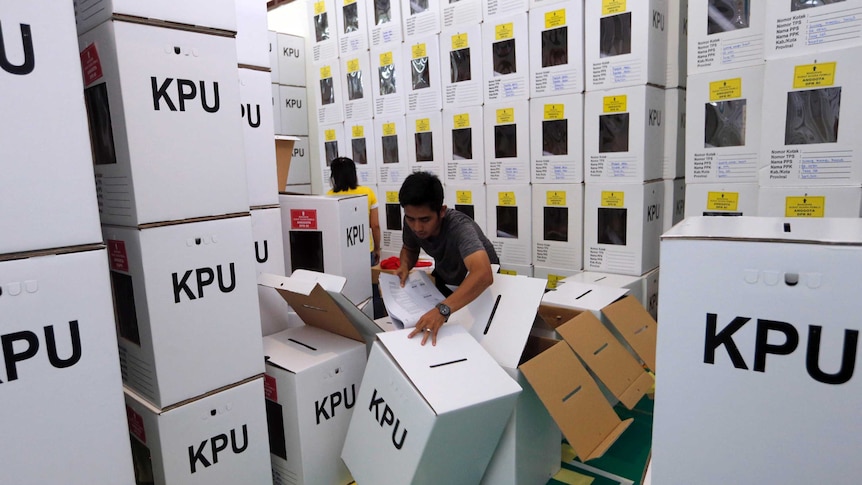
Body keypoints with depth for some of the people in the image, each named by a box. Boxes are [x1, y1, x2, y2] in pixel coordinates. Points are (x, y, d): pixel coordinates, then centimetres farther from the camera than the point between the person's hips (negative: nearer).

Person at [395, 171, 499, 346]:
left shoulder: (459, 227, -41)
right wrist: (405, 266, -21)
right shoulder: (413, 222, -23)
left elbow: (483, 275, -59)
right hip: (444, 279, 4)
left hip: (478, 284, -4)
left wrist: (443, 309, -70)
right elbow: (409, 248, 2)